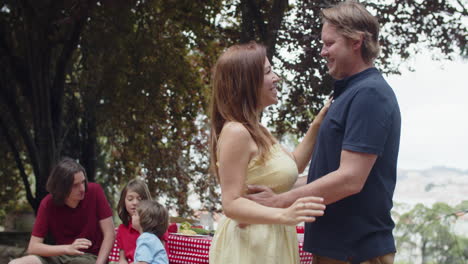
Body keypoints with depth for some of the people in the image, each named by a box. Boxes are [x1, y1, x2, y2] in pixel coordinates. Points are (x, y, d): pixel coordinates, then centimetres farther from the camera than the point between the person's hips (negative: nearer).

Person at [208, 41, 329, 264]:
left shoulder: (257, 131, 13)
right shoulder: (236, 132, -18)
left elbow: (293, 165, 25)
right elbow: (232, 204, -23)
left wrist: (316, 126, 15)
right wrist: (283, 215, -36)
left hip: (269, 244, 10)